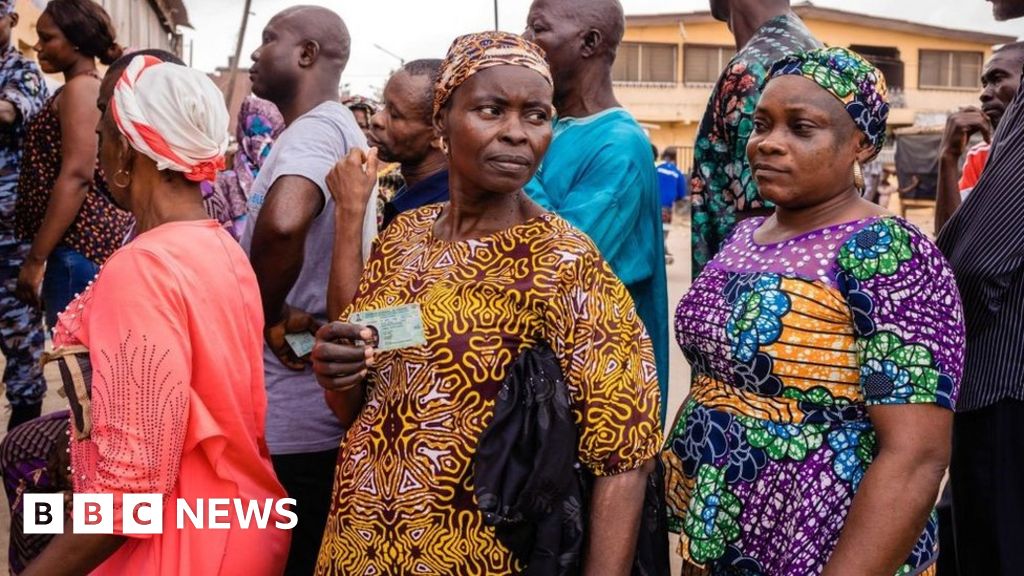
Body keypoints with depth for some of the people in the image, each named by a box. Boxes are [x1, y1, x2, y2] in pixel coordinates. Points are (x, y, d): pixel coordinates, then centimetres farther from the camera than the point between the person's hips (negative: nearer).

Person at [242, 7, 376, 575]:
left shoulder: (316, 127, -17)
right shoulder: (337, 129, 16)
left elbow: (283, 221, -39)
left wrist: (269, 319, -23)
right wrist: (286, 314, 11)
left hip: (288, 419, -10)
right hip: (315, 406, 10)